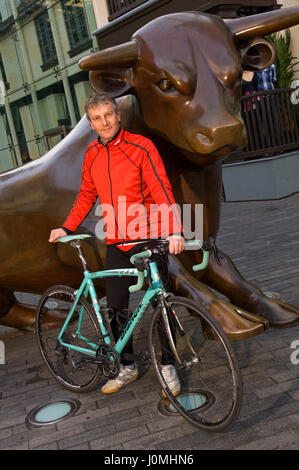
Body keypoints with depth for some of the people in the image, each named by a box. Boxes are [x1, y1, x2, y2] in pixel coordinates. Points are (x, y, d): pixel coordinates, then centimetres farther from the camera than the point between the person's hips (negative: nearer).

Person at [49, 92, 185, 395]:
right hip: (117, 242, 5)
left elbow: (161, 189, -19)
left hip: (149, 238, -5)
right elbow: (87, 195, 18)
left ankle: (167, 366, 21)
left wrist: (174, 231, -32)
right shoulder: (92, 154, 6)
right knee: (116, 309, 8)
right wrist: (67, 228, 12)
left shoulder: (141, 147, -10)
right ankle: (127, 368, 26)